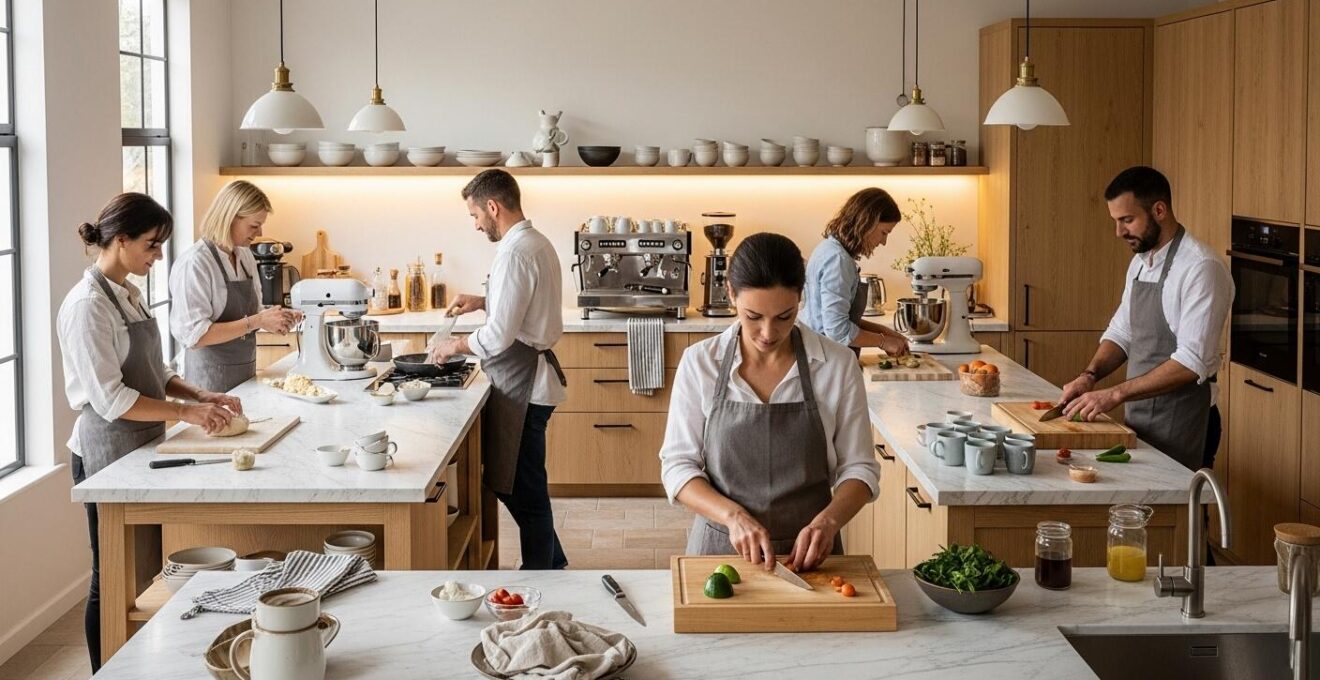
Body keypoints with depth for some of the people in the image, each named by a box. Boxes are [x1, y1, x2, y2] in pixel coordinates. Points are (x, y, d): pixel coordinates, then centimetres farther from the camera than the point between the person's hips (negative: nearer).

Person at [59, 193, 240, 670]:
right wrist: (186, 412, -19)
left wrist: (200, 396, 3)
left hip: (140, 448, 9)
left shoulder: (127, 293, 9)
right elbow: (110, 399, -22)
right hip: (107, 452, -9)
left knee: (144, 573, 14)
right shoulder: (88, 305, -18)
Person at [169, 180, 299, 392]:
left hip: (245, 374, 7)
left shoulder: (245, 256, 8)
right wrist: (257, 322, -23)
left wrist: (274, 319, -1)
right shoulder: (194, 263, -15)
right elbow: (194, 335, -21)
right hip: (212, 380, -7)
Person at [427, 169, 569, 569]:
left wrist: (456, 346, -7)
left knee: (523, 490, 0)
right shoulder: (537, 243, 12)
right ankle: (551, 563, 29)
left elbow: (499, 336, -22)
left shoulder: (515, 253, -20)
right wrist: (484, 301, 17)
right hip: (531, 376, 10)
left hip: (521, 384, -10)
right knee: (511, 481, 19)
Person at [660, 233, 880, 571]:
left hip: (808, 553, 0)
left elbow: (858, 468, 0)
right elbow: (677, 467, -4)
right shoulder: (699, 362, -6)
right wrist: (734, 515, -20)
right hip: (721, 548, 0)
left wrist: (828, 520, -19)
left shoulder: (837, 364, -6)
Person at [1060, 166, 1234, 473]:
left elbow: (1192, 362, -23)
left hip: (1180, 425, -8)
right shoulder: (1140, 263, 10)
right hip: (1138, 417, 8)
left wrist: (1116, 394, -22)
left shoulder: (1201, 268, -18)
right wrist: (1090, 375, -2)